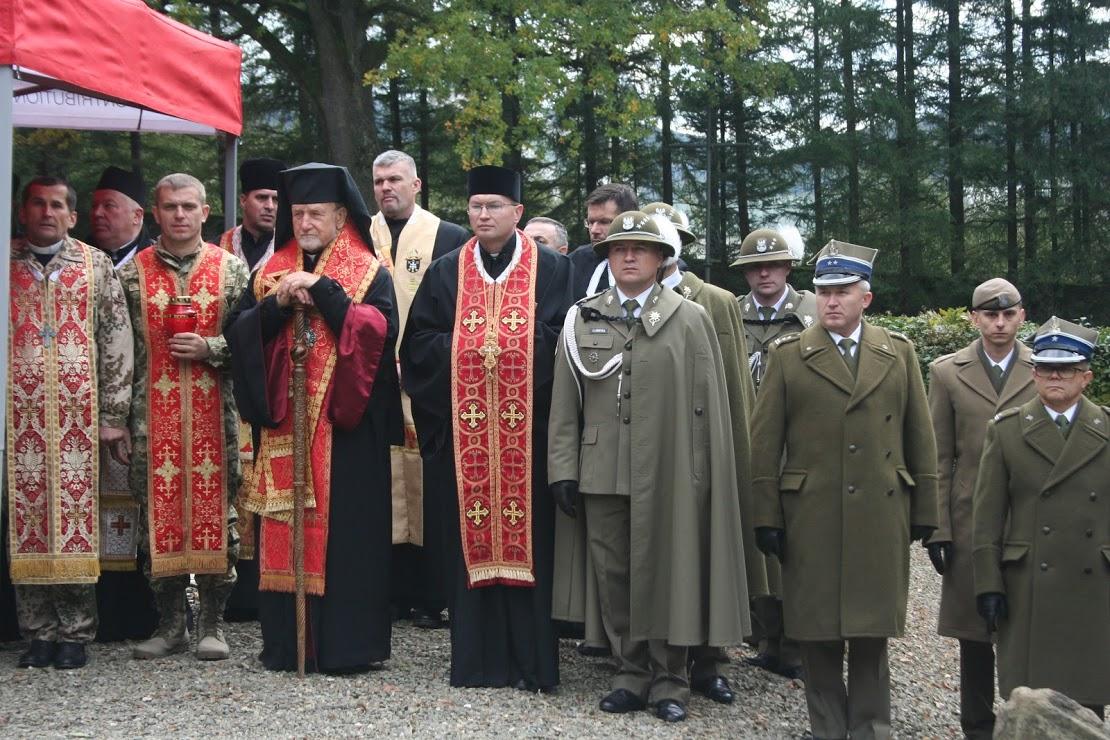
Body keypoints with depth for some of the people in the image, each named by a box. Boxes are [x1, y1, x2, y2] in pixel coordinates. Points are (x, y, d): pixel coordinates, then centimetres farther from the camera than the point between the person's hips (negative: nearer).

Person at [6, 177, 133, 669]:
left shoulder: (95, 265, 7)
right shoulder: (7, 263, 9)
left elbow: (117, 341, 5)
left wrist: (114, 415, 0)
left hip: (78, 416, -1)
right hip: (20, 415, 1)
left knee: (78, 517, -1)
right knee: (25, 518, 1)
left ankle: (75, 633, 7)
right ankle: (38, 633, 9)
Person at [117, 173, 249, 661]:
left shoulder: (231, 268, 5)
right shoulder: (134, 272, 7)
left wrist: (208, 349, -12)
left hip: (215, 413, -1)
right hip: (154, 413, 1)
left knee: (215, 507, 0)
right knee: (158, 508, 2)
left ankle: (212, 624, 10)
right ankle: (170, 624, 14)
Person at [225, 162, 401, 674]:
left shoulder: (369, 273, 4)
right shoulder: (272, 271, 15)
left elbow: (378, 330, -13)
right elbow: (237, 331, 5)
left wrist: (321, 292, -15)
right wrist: (277, 305, -11)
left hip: (344, 423, -3)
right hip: (283, 421, 4)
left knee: (343, 529, -5)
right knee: (284, 531, 3)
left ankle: (346, 644, 1)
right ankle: (287, 641, 10)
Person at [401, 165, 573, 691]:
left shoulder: (551, 271, 6)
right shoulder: (446, 273, 13)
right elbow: (418, 343, 7)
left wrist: (511, 347, -11)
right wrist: (464, 351, -8)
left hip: (528, 428, -2)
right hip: (463, 427, 2)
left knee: (527, 539, -2)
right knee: (469, 539, 3)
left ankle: (530, 662, 5)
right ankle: (475, 659, 10)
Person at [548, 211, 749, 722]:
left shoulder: (691, 320, 2)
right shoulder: (581, 320, 7)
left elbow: (709, 405, 0)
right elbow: (564, 403, 7)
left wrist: (708, 478, -3)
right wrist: (563, 469, 1)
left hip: (668, 476, -2)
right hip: (602, 474, 2)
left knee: (667, 576, 4)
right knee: (614, 577, 8)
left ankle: (669, 681, 15)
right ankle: (631, 675, 19)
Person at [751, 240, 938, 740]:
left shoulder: (899, 353, 8)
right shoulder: (788, 356, 3)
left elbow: (920, 438, 9)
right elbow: (764, 444, 1)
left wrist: (924, 511, 6)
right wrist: (766, 517, -4)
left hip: (881, 517, 1)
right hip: (810, 517, -1)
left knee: (873, 632, 7)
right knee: (818, 633, 5)